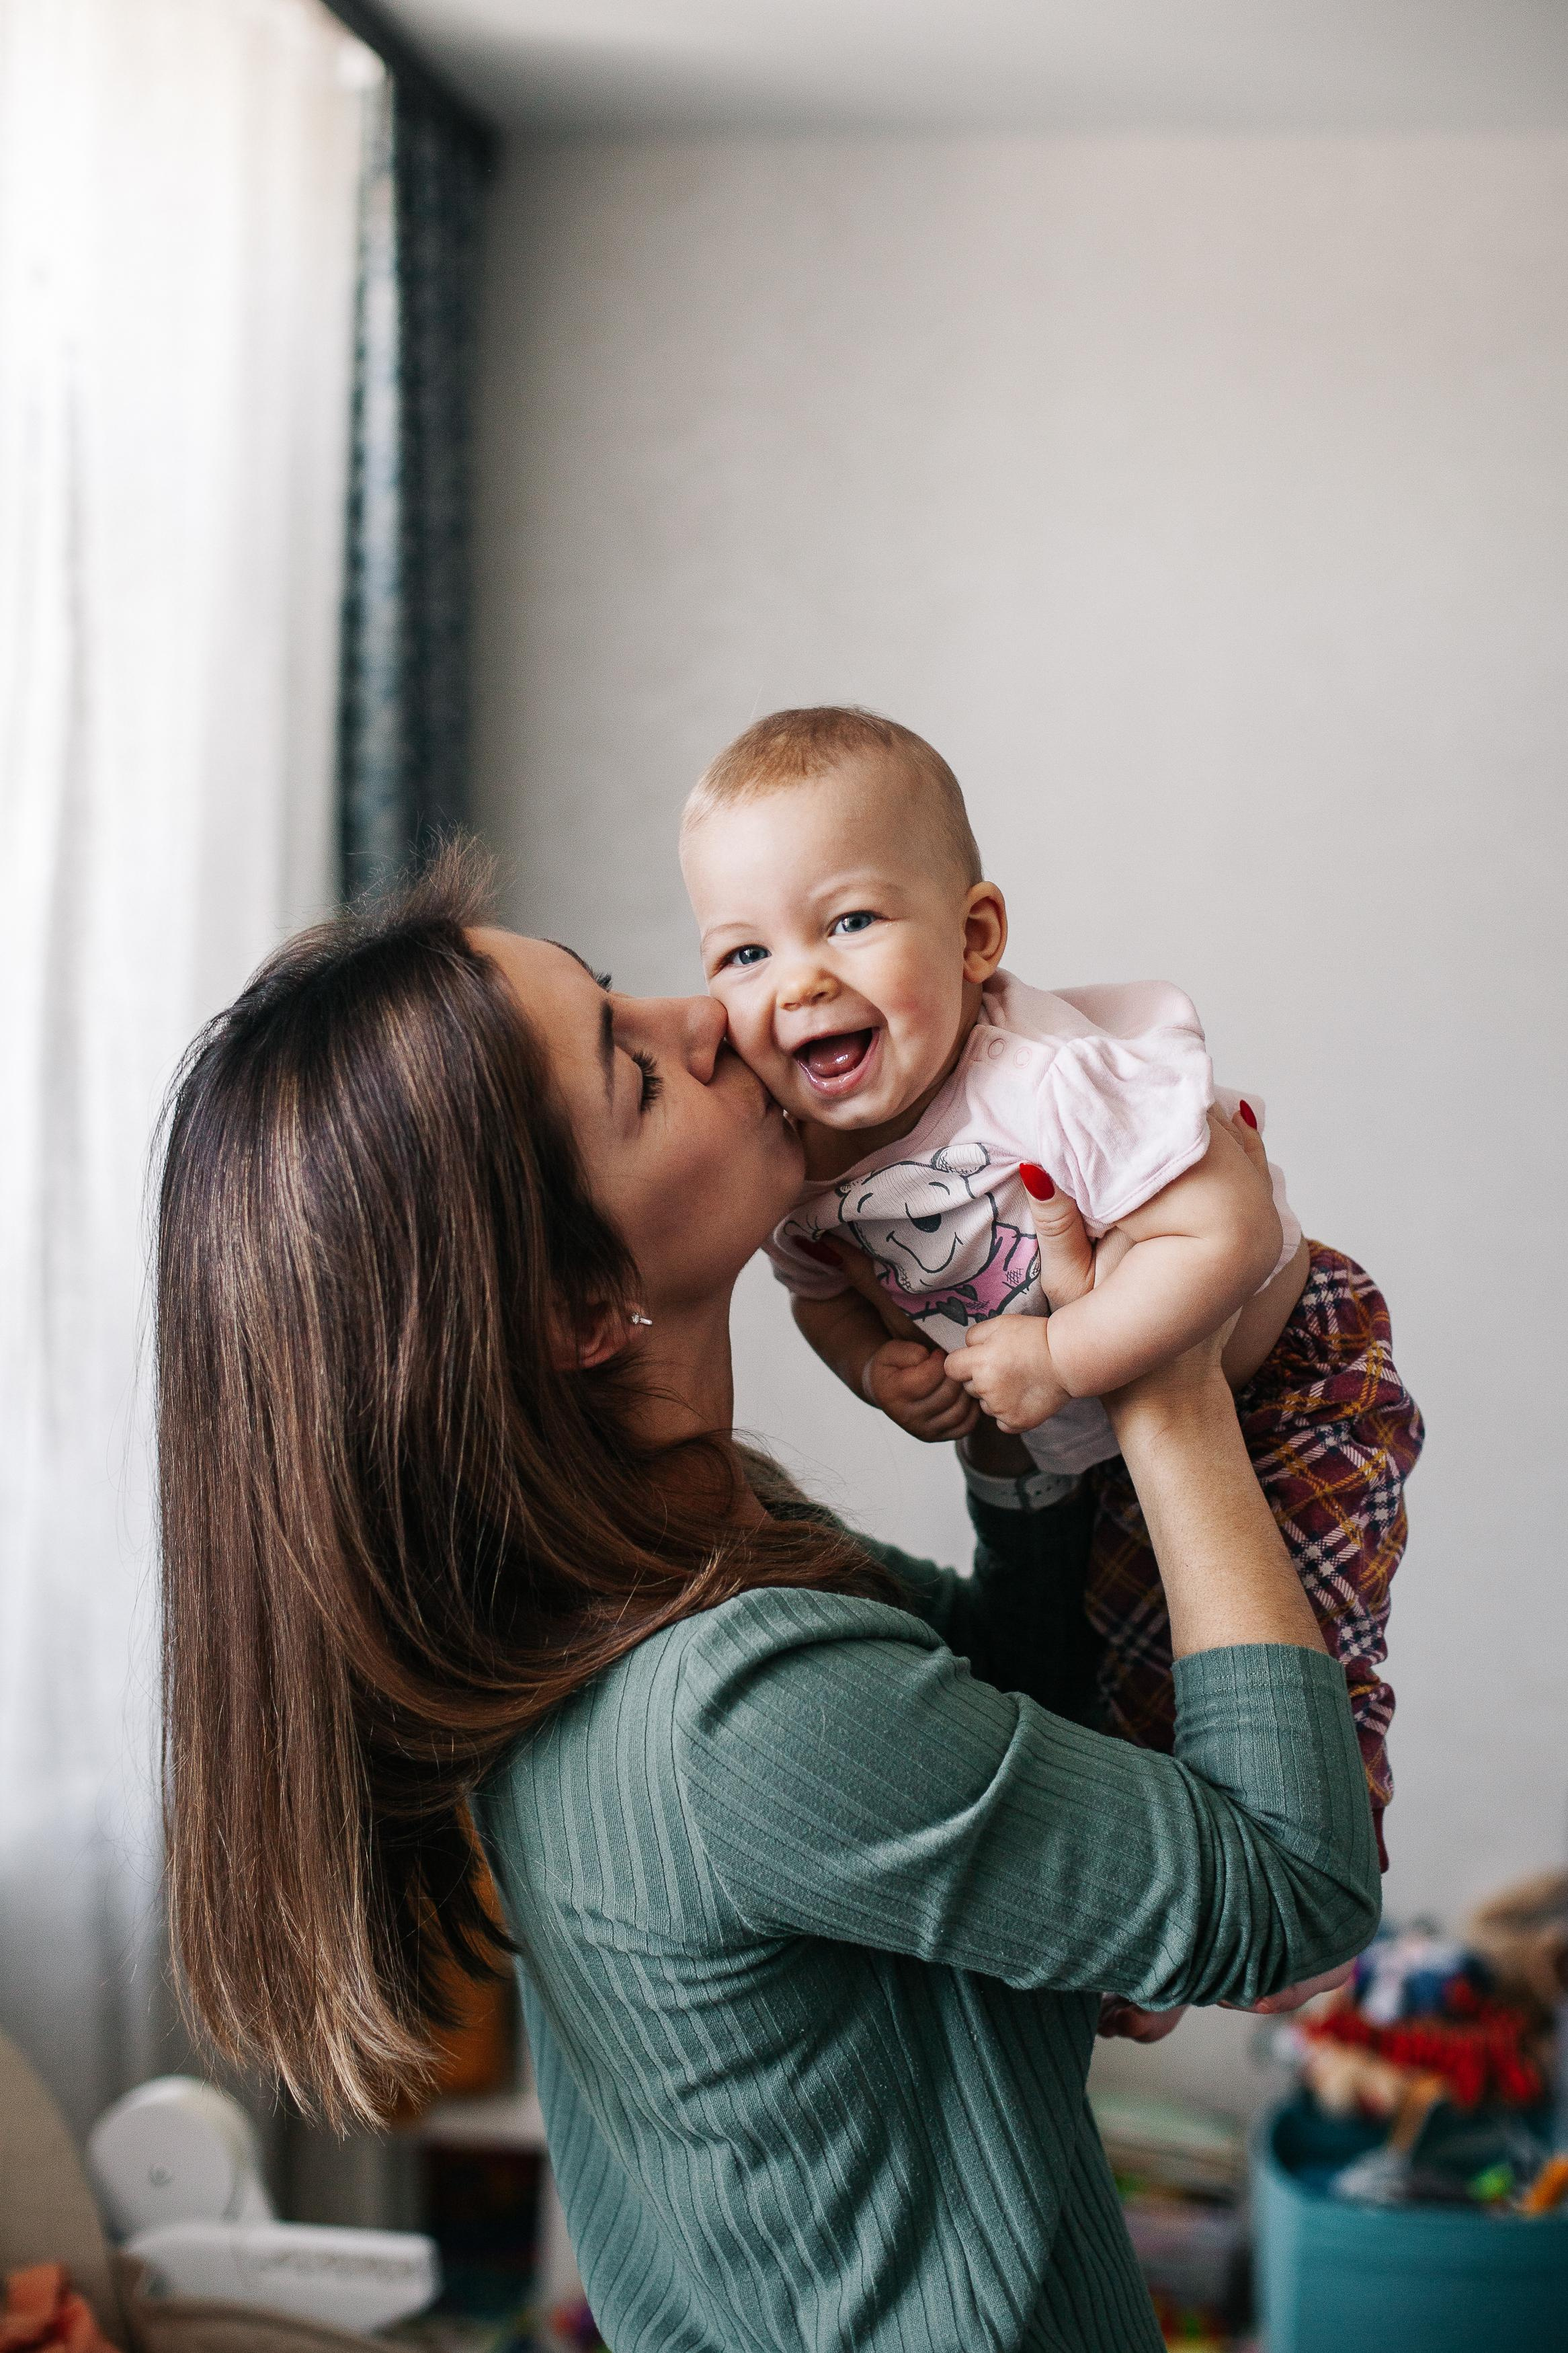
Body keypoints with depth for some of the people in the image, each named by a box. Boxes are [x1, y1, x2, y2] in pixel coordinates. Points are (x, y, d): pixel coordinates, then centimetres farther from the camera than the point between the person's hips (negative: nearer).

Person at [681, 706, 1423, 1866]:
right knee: (1131, 1654, 23)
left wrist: (1057, 1358, -38)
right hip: (1098, 1445, 7)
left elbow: (1228, 1234, -42)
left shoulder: (1056, 1085, -38)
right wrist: (875, 1368, -16)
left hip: (1289, 1387, -7)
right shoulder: (795, 1157, -16)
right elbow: (824, 1293, 5)